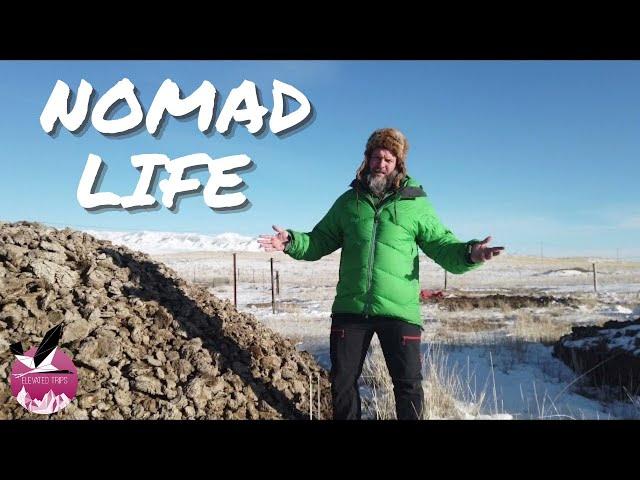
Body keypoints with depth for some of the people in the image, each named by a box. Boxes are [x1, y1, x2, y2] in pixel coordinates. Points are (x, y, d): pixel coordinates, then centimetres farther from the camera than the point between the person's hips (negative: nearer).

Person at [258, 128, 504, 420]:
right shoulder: (349, 201, 10)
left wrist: (469, 253, -18)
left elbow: (443, 245, 2)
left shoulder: (416, 204, 4)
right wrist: (292, 242, -4)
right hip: (349, 308, 2)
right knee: (342, 380, 14)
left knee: (408, 383, 6)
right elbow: (320, 240, 14)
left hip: (399, 310, -2)